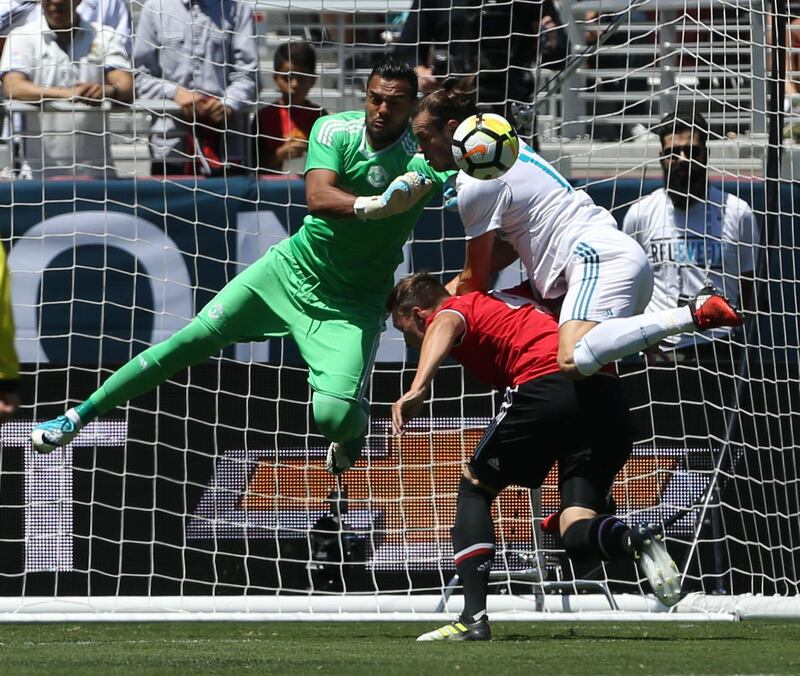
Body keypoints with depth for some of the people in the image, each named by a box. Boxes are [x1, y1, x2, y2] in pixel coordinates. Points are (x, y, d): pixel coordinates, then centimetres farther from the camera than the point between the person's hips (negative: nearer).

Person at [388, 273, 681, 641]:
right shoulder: (513, 297, 34)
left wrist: (417, 389, -25)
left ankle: (474, 617, 5)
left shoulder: (454, 308, 13)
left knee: (475, 486, 16)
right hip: (609, 396, 7)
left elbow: (445, 326, -12)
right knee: (577, 537, 6)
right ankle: (635, 539, -28)